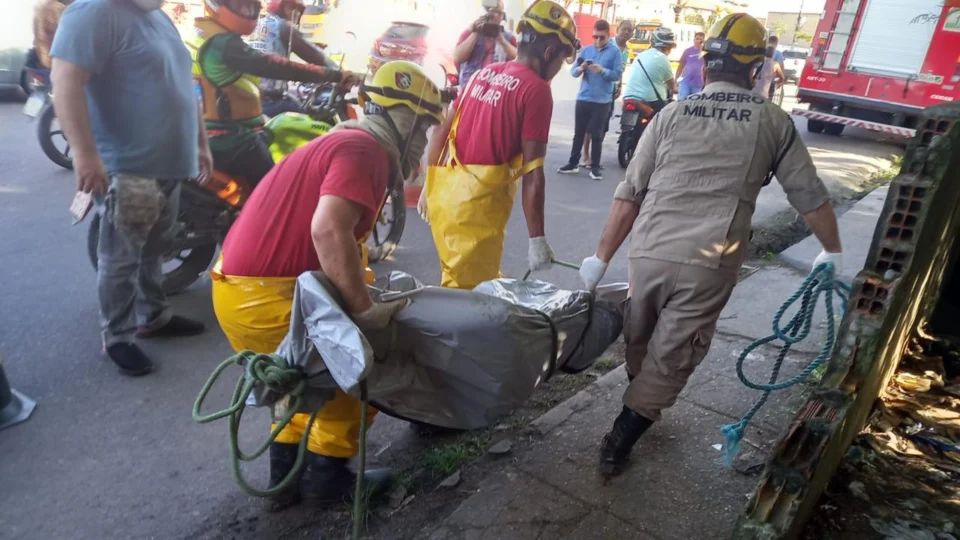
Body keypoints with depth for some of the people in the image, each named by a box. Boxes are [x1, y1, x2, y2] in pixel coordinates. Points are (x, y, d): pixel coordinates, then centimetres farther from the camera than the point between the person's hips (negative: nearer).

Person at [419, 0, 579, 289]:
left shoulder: (483, 73, 12)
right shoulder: (537, 90, -10)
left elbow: (442, 132, 14)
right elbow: (532, 173, -15)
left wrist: (429, 187, 23)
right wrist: (537, 239, -11)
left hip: (443, 191, 8)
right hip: (478, 202, -8)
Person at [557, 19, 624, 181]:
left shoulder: (615, 52, -1)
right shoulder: (587, 50, 9)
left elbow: (618, 74, -9)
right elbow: (573, 72, 4)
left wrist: (602, 70, -24)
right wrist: (581, 68, -17)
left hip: (602, 101, -3)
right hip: (583, 98, 3)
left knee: (597, 135, 3)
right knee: (579, 132, 9)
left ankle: (595, 167, 10)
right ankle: (573, 163, 18)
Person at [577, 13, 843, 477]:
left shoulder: (671, 115, 6)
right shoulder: (774, 122, 6)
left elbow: (628, 196, 3)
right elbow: (811, 197, 13)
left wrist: (601, 258, 11)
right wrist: (832, 251, 29)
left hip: (649, 253, 2)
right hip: (710, 266, -2)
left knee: (639, 343, 24)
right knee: (668, 361, 9)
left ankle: (639, 412, 46)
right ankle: (618, 444, 13)